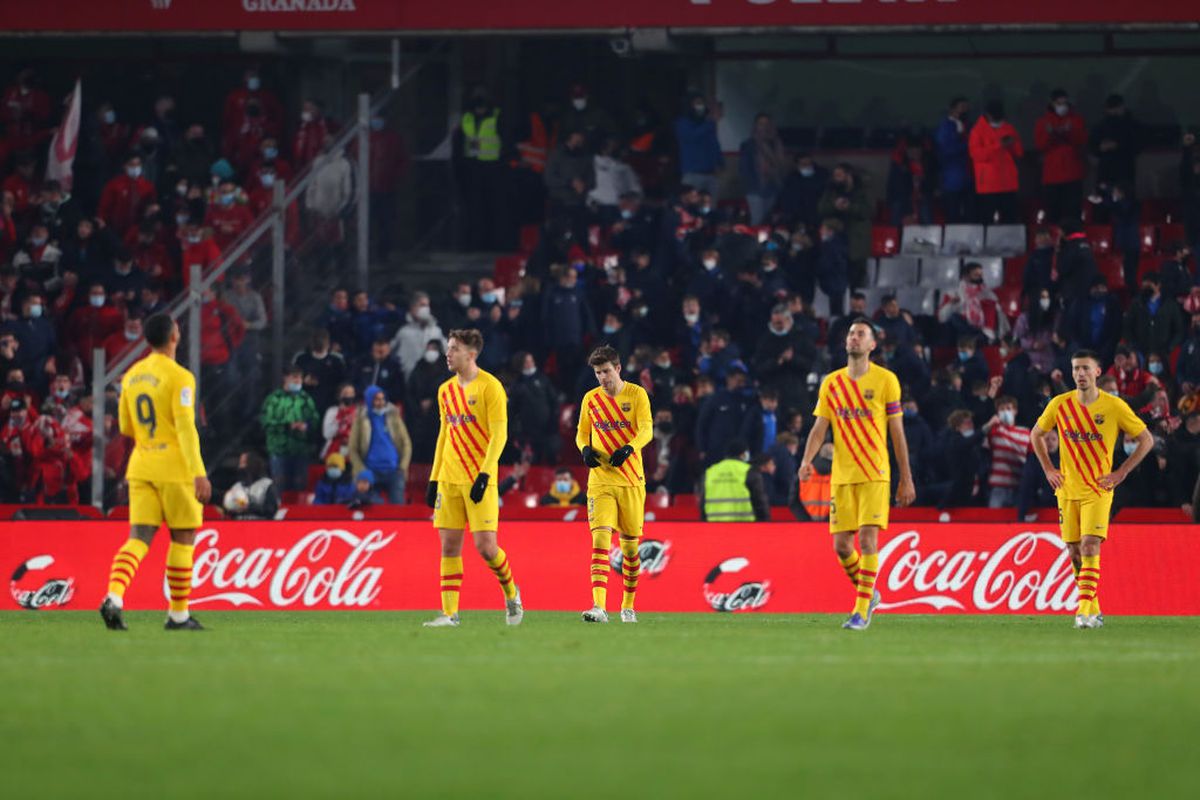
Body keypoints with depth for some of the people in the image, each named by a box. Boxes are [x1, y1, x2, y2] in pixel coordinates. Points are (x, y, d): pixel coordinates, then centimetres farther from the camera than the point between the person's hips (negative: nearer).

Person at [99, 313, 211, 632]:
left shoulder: (132, 376, 10)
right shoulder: (179, 377, -11)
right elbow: (186, 426, -18)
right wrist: (199, 473, -20)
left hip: (141, 466, 5)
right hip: (174, 468, -5)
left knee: (139, 538, 0)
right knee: (183, 539, 7)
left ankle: (114, 597, -23)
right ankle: (178, 614, 12)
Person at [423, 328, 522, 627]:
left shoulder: (490, 387, -7)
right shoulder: (446, 390, 13)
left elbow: (499, 435, -12)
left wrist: (485, 474, -21)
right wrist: (433, 479, 16)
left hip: (479, 479, -6)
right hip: (449, 479, 6)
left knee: (485, 545, -10)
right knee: (449, 545, 1)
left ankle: (511, 592, 16)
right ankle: (449, 613, 1)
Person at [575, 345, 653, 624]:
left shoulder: (636, 394, -2)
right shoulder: (591, 399, 6)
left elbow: (647, 430, -13)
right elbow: (581, 433, 16)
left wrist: (629, 448, -33)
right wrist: (585, 449, -7)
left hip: (631, 480, -1)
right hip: (600, 481, 1)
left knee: (631, 545, 7)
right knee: (600, 539, -15)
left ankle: (628, 605, 25)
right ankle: (599, 608, -25)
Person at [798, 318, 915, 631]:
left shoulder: (885, 380, 1)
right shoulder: (832, 383, 10)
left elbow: (897, 433, 2)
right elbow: (820, 427, 6)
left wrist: (906, 479, 2)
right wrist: (807, 460, -12)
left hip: (874, 474, -4)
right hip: (842, 474, 4)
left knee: (868, 538, -14)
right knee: (841, 545, 2)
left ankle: (861, 611, -10)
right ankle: (868, 593, 27)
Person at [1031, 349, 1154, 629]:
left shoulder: (1114, 407, -8)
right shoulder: (1059, 405, -1)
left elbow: (1147, 440, 1)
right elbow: (1037, 434, 17)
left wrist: (1121, 473, -5)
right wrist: (1048, 469, 7)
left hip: (1098, 490, -3)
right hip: (1067, 489, 3)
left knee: (1090, 546, -18)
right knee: (1075, 552, 4)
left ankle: (1086, 610, -21)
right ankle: (1094, 610, 18)